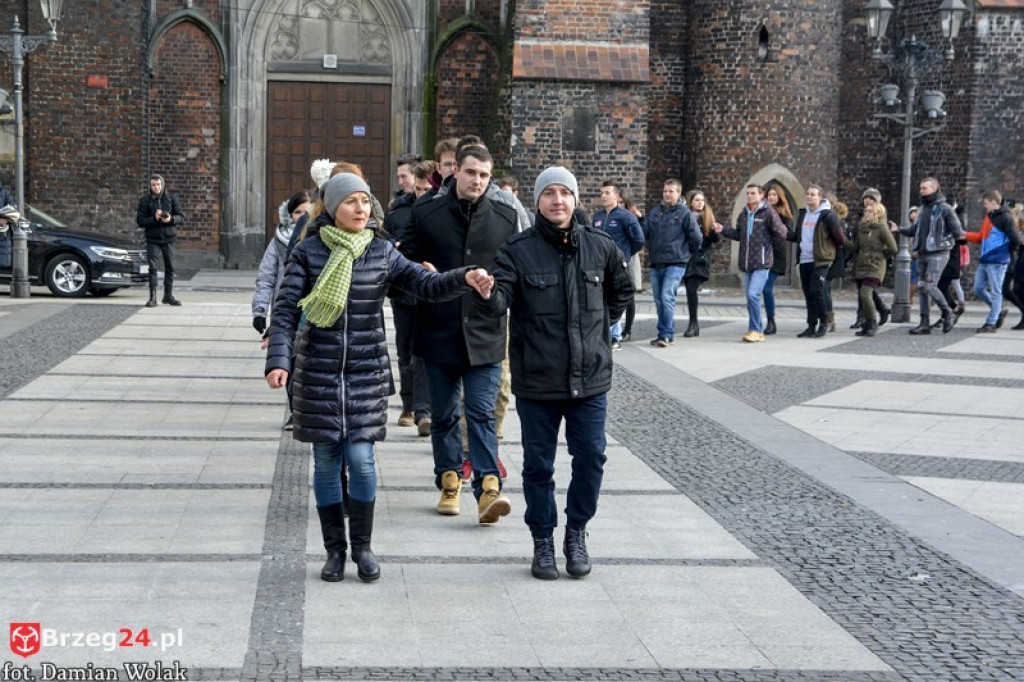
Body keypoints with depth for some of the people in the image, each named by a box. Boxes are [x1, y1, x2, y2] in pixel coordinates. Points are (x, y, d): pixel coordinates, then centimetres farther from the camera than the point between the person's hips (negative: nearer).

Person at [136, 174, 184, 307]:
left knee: (170, 267, 6)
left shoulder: (171, 198, 2)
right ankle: (152, 297, -3)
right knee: (153, 268, -6)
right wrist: (154, 218, -20)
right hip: (153, 240, -2)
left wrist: (171, 219, -19)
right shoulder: (144, 200, 0)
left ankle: (168, 295, 18)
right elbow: (140, 221, -4)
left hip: (168, 239, 2)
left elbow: (181, 218, 1)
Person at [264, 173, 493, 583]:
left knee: (361, 460, -5)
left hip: (367, 372, 0)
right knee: (326, 463, 5)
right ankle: (334, 550, 19)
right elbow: (285, 309, -6)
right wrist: (278, 360, -19)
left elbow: (427, 285, -5)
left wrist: (464, 278, -25)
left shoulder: (382, 253, 3)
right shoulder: (309, 252, -2)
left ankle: (362, 547, 13)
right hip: (318, 371, 0)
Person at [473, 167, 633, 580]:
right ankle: (543, 539, 24)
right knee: (538, 464, 8)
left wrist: (599, 324, 10)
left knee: (591, 459, 5)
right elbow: (499, 302, -18)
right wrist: (486, 294, -40)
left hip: (590, 377, 2)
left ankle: (576, 533, 25)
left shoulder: (600, 247, 3)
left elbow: (622, 291, 20)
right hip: (537, 380, -2)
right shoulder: (519, 250, -6)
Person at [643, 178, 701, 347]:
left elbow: (696, 238, -1)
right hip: (655, 263, 6)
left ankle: (667, 334, -11)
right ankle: (664, 334, 17)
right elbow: (645, 233, 13)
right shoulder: (655, 212, 12)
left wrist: (686, 251, 8)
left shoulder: (685, 213, -3)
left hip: (675, 264, -5)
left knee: (667, 298, -15)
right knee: (659, 301, 9)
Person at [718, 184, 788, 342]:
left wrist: (769, 246, 5)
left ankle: (755, 330, -8)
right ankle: (757, 330, 18)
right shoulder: (743, 214, 12)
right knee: (750, 297, 9)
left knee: (753, 294, -17)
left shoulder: (768, 213, -7)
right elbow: (738, 234, 19)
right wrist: (723, 230, 7)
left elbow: (781, 234, -5)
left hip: (761, 263, -7)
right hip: (745, 264, 7)